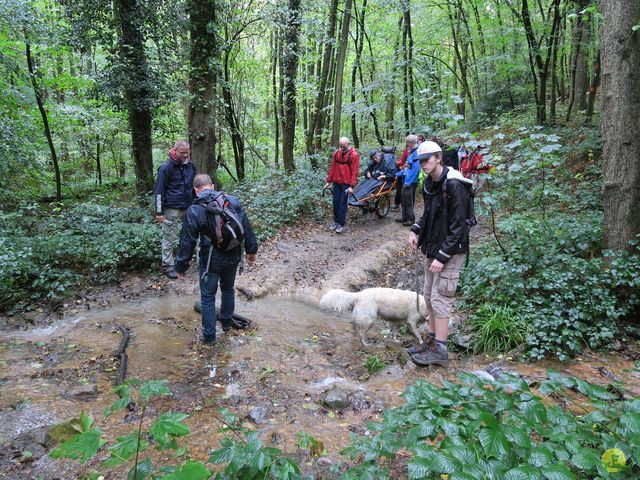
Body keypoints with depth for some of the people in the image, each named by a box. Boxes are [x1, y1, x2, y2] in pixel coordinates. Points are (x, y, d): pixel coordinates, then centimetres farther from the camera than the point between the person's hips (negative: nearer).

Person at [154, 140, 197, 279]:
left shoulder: (190, 166, 8)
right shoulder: (166, 167, -9)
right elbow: (159, 190, -8)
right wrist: (159, 212, -10)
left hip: (188, 207, 6)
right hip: (172, 209, -5)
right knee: (170, 238, 1)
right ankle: (168, 266, 11)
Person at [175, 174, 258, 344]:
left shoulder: (194, 211, -13)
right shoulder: (232, 200, -4)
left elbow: (187, 242, -10)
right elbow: (247, 227, 1)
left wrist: (181, 266, 2)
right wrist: (251, 250, 13)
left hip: (211, 260, -4)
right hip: (233, 257, 4)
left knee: (208, 297, 12)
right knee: (228, 289, 26)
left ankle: (209, 335, 20)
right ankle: (226, 322, 43)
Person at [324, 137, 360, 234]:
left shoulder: (353, 155, -9)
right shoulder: (336, 153, 6)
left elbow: (354, 172, -12)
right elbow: (332, 168, 11)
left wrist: (352, 186, -16)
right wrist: (329, 181, 10)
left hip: (346, 184, -5)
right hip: (336, 182, 5)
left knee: (343, 204, -2)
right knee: (336, 202, 9)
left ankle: (341, 224, 5)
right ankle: (335, 221, 22)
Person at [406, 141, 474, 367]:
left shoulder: (454, 185, -20)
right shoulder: (429, 183, 8)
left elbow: (458, 226, -21)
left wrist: (443, 256, -22)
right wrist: (415, 230, 4)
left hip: (450, 251, -9)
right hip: (432, 248, 9)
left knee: (440, 297, -5)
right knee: (429, 295, 14)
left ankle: (440, 350, 6)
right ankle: (431, 339, 27)